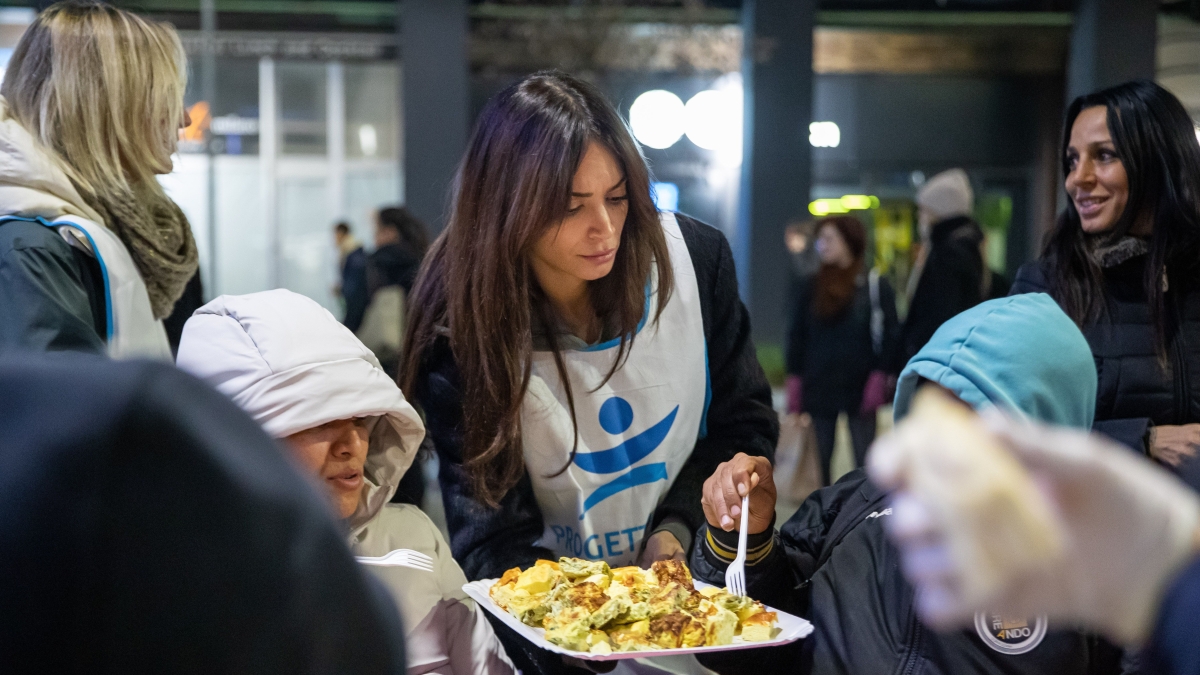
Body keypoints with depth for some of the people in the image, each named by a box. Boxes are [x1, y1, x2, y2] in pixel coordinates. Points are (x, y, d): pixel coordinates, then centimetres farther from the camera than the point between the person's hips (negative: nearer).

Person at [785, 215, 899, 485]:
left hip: (859, 386, -3)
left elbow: (888, 335, -4)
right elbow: (797, 336, 8)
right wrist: (794, 382, 3)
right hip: (819, 386, 3)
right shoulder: (811, 287, 8)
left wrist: (879, 378, -12)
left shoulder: (876, 285, -2)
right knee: (820, 459, 7)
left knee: (864, 461, 2)